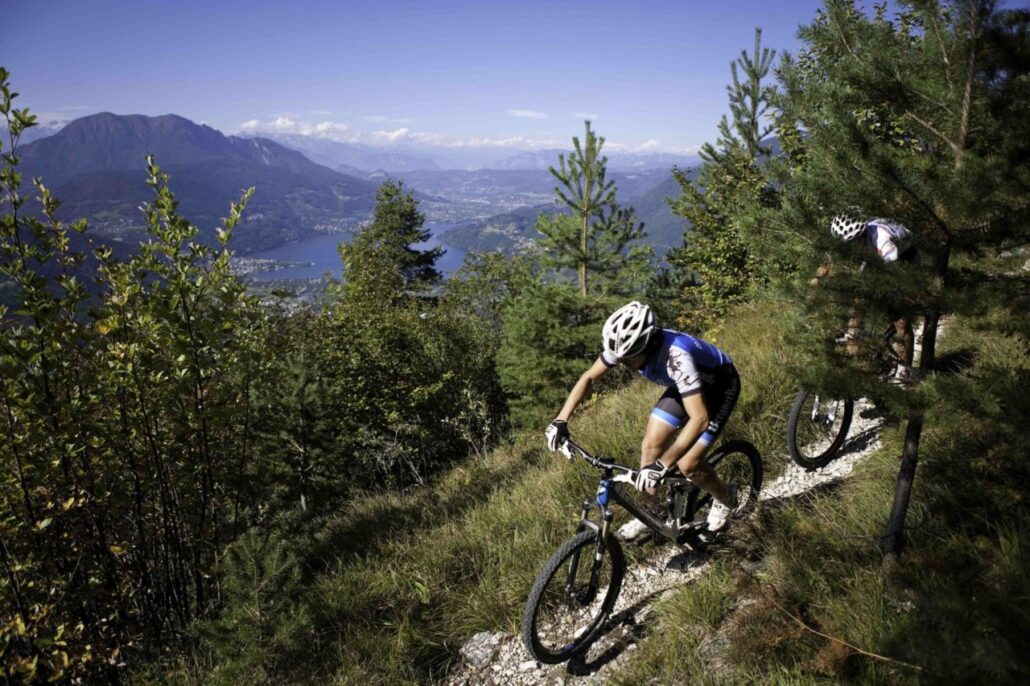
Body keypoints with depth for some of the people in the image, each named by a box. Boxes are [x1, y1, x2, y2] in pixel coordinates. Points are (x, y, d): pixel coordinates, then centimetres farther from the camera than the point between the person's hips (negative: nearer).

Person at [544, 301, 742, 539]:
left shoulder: (676, 357, -43)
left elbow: (700, 419, -47)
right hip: (685, 385, 6)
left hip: (719, 385, -6)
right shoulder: (625, 345, -24)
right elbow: (589, 378, -11)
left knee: (688, 464, -12)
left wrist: (662, 466, -51)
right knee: (650, 446, -2)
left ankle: (725, 498, 18)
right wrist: (561, 420, -21)